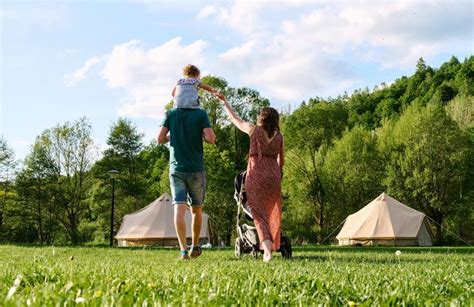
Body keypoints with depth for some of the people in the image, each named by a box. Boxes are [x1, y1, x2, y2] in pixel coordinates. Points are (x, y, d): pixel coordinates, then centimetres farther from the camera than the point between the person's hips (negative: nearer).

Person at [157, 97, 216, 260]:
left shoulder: (170, 114, 2)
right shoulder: (201, 114, -3)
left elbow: (160, 139, -2)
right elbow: (211, 139, -13)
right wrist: (200, 135, 8)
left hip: (176, 169, 1)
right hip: (196, 170, 0)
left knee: (179, 209, -7)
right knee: (196, 210, 15)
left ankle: (183, 250, -18)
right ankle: (195, 246, 26)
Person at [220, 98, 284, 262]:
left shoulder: (254, 129, 0)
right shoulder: (279, 136, 7)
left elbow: (234, 118, 12)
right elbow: (281, 159, 14)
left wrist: (224, 101, 25)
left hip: (256, 175, -3)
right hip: (273, 176, 3)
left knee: (259, 213, -3)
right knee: (272, 212, 17)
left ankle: (267, 247, -21)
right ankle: (272, 246, 25)